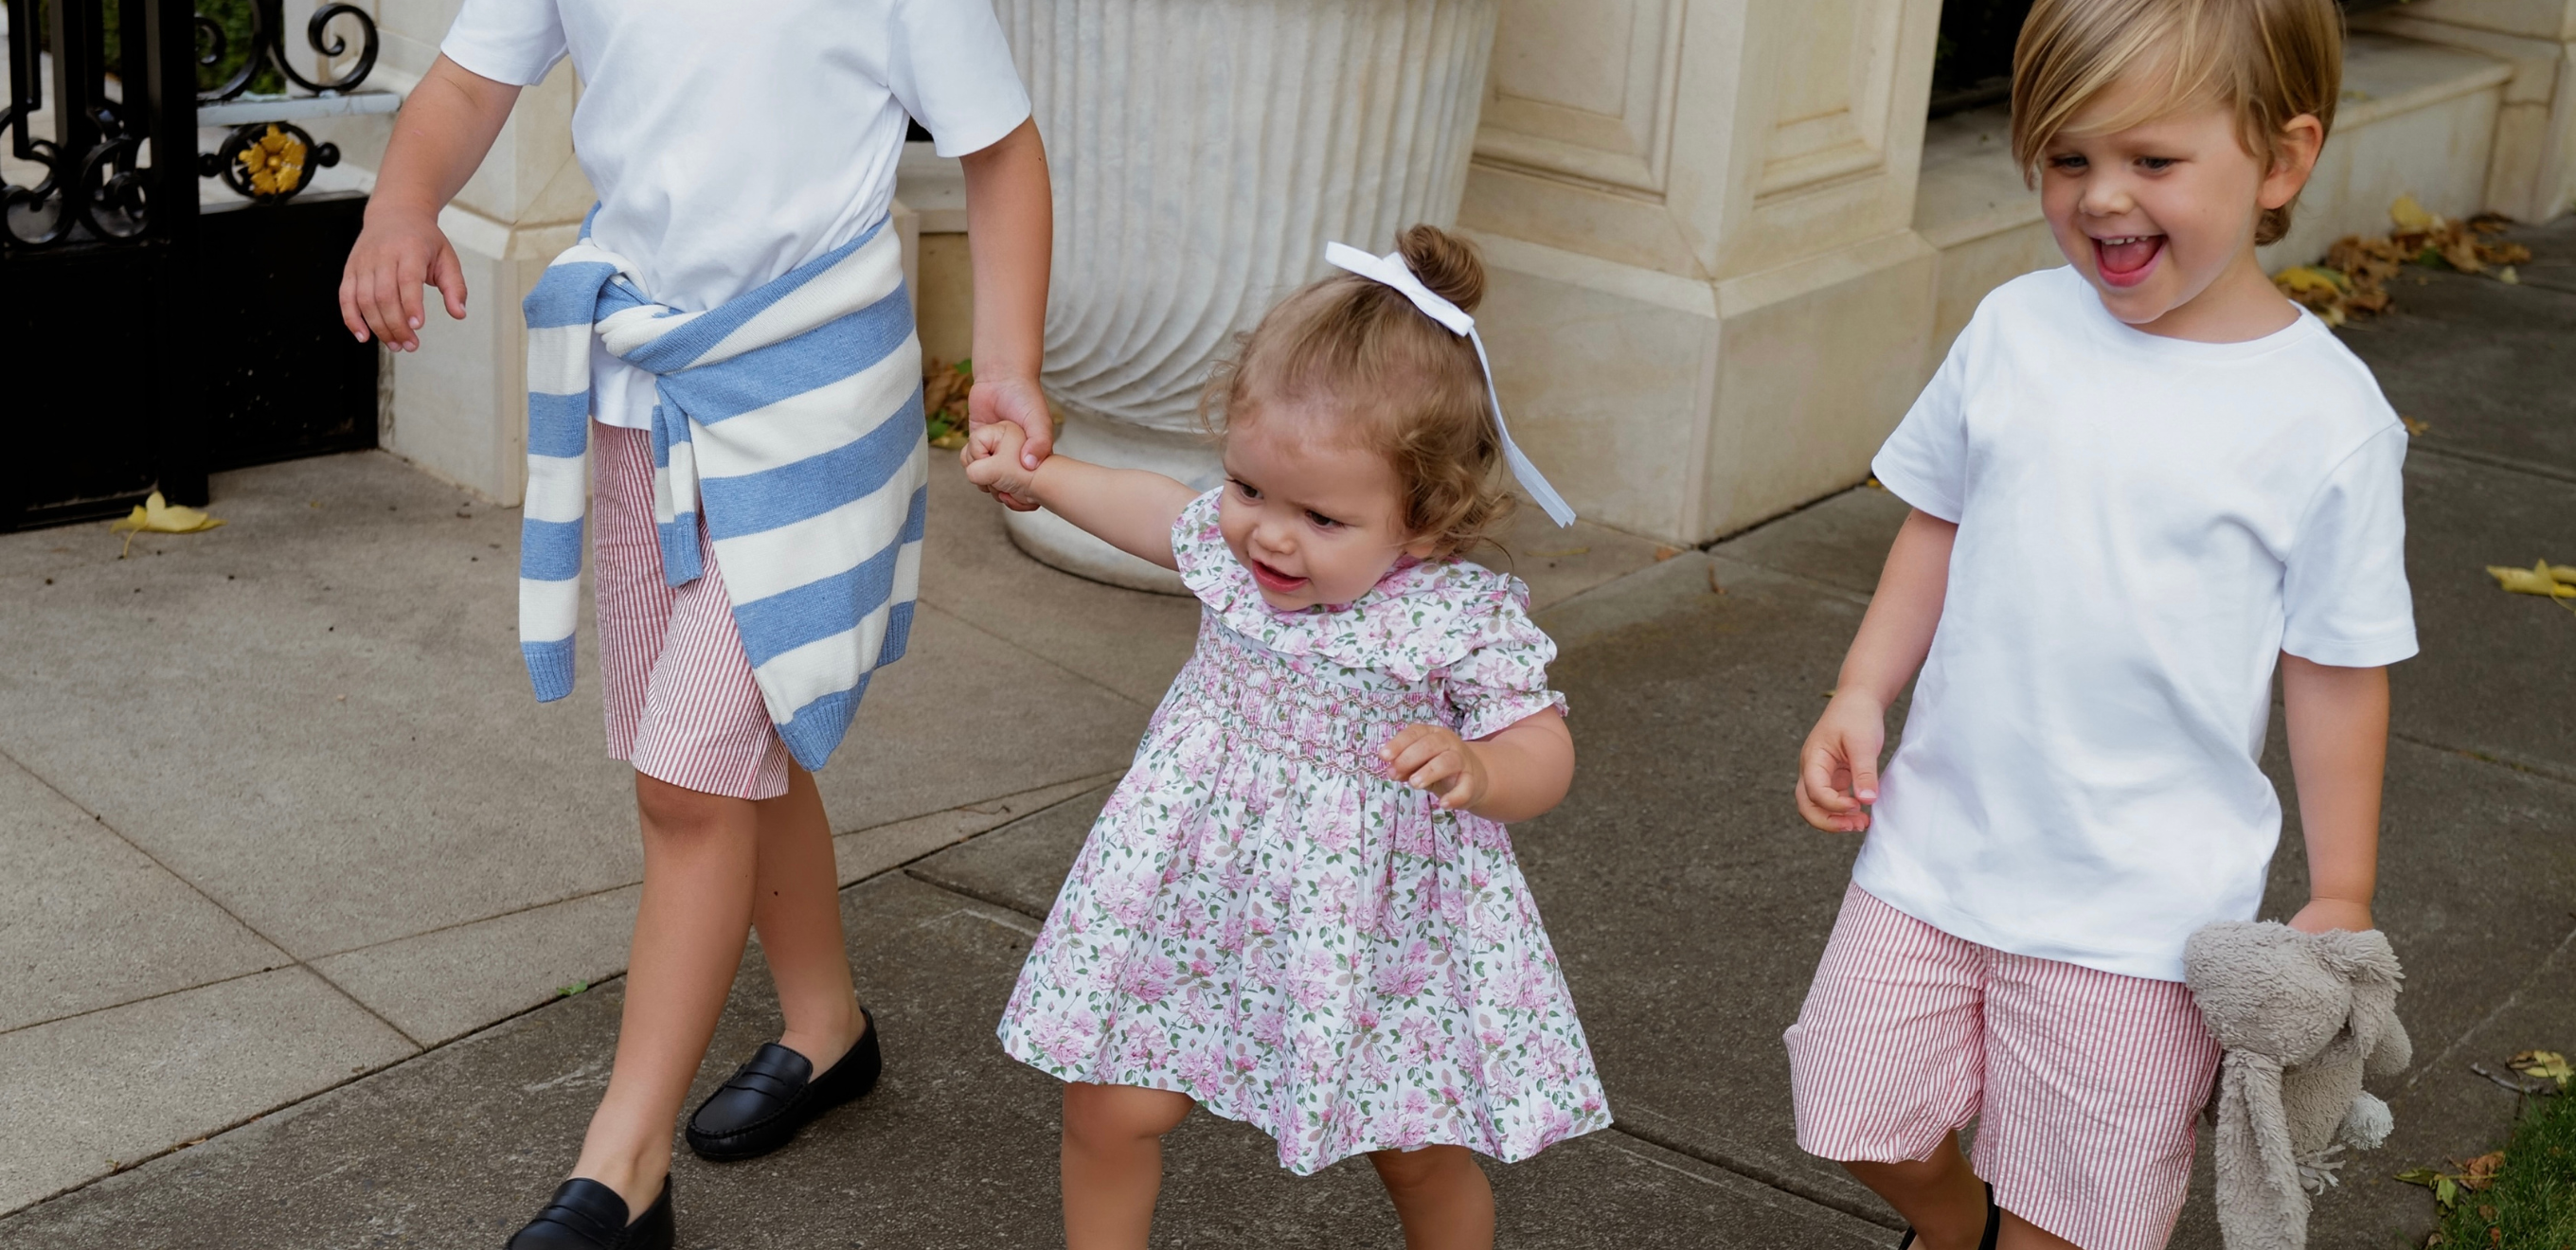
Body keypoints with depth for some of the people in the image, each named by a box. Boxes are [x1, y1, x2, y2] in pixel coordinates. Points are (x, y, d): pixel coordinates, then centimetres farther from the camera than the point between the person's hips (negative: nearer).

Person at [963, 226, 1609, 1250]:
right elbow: (1158, 510, 15)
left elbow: (1545, 758, -14)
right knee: (1109, 1110, 5)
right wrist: (1035, 473, 20)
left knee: (1419, 1153, 12)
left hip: (1372, 932, -3)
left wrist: (1474, 769, -35)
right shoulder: (1227, 545, -8)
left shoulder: (1462, 621, -22)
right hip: (1198, 901, 4)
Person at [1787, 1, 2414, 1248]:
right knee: (1860, 1110, 14)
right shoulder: (2014, 328, -3)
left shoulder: (2325, 415, -12)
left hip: (2141, 900, -3)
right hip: (1941, 840, 4)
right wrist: (1861, 697, 1)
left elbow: (2336, 669, -6)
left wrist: (2340, 898, -2)